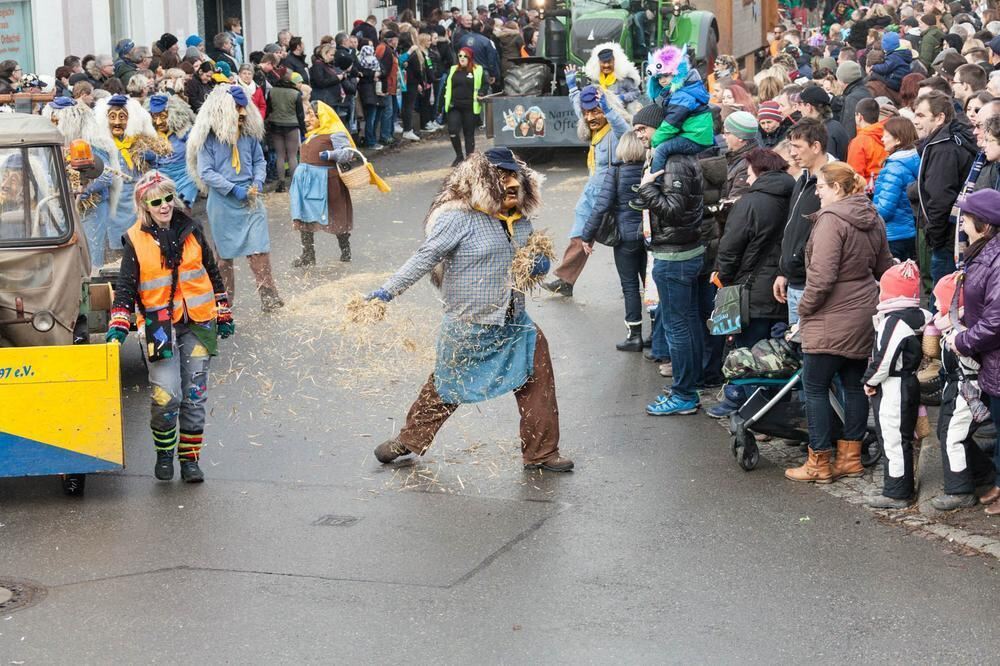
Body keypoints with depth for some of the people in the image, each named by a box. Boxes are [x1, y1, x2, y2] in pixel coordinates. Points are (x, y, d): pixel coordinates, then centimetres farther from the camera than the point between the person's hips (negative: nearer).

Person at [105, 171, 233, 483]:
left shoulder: (191, 230, 6)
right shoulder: (135, 240, -1)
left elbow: (212, 273, 15)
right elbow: (125, 287, 0)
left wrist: (223, 315, 16)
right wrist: (118, 326, -12)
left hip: (197, 325, 3)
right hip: (159, 326, -2)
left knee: (195, 396, 4)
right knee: (166, 396, -12)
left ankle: (190, 458, 15)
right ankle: (164, 454, 11)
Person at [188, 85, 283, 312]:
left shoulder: (249, 134, 4)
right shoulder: (209, 137, -9)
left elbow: (259, 161, 15)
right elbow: (205, 172, -11)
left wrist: (258, 182, -4)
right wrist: (234, 189, -15)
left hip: (250, 199, 2)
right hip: (222, 202, -2)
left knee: (259, 246, -8)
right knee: (224, 250, 9)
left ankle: (268, 294, -9)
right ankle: (225, 297, 21)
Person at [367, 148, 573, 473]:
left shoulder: (521, 220, 5)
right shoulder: (460, 218, -17)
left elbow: (533, 258, 21)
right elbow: (425, 257, -18)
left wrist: (540, 265, -3)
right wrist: (389, 290, -24)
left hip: (514, 324, 6)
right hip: (469, 328, -6)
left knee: (539, 382, 4)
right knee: (446, 389, 9)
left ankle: (541, 452, 17)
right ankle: (410, 440, 29)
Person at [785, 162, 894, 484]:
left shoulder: (831, 219, -17)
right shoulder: (873, 219, 10)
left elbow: (821, 276, -22)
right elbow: (884, 267, 18)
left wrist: (804, 307, -9)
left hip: (832, 321, -9)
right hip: (864, 316, 9)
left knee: (815, 387, 1)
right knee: (854, 385, 14)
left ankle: (819, 463, 3)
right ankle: (850, 457, 20)